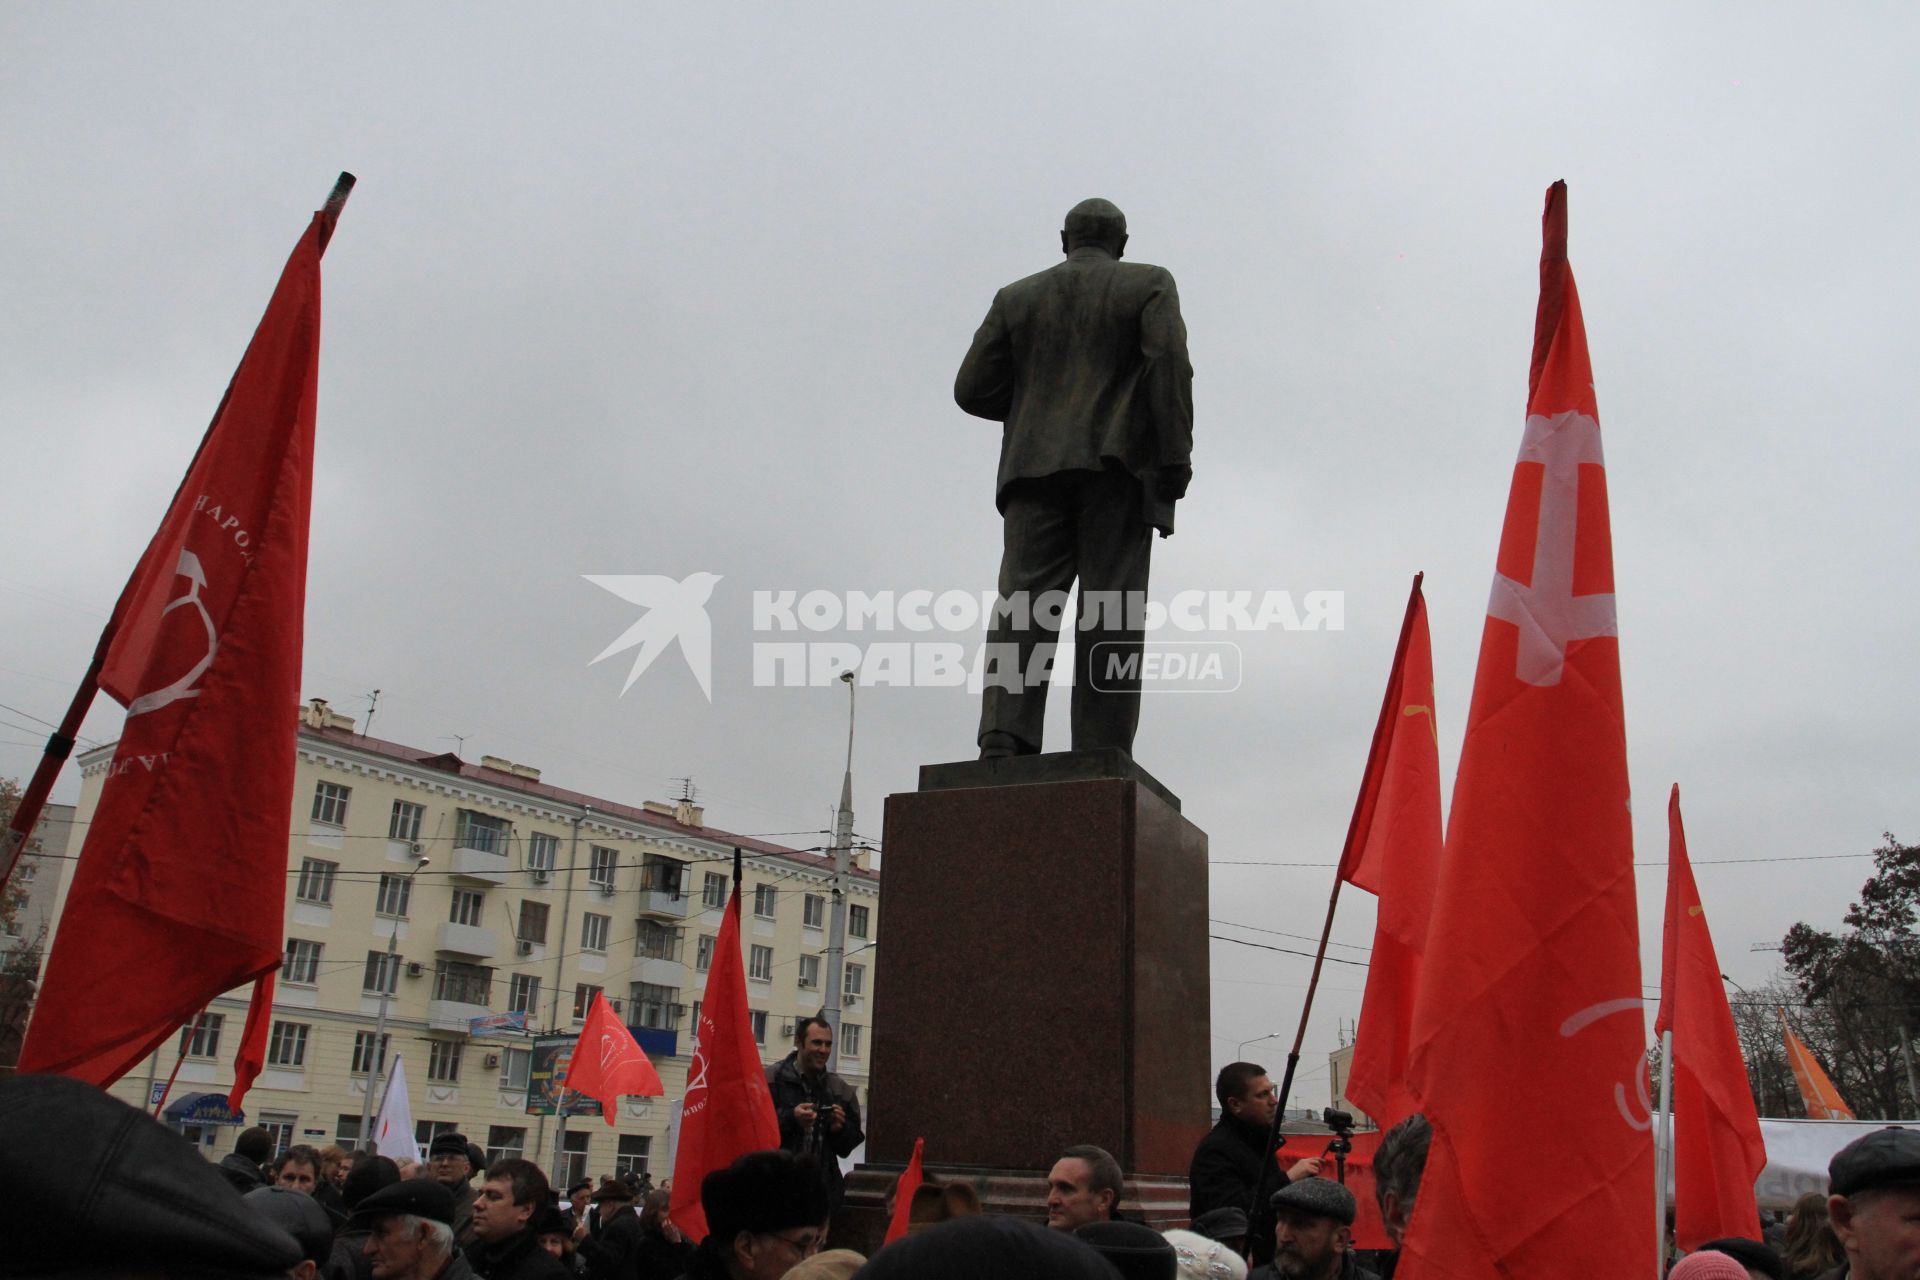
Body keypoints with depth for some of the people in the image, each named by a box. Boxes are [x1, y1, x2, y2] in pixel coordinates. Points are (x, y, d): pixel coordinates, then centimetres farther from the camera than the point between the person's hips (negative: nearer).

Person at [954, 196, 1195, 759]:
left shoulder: (1016, 297, 20)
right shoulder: (1150, 284, 13)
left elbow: (973, 389, 13)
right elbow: (1168, 363, -5)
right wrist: (1174, 460, -9)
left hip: (1034, 467, 2)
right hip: (1116, 464, -2)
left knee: (1022, 605, -9)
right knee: (1110, 615, -6)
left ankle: (1003, 740, -27)